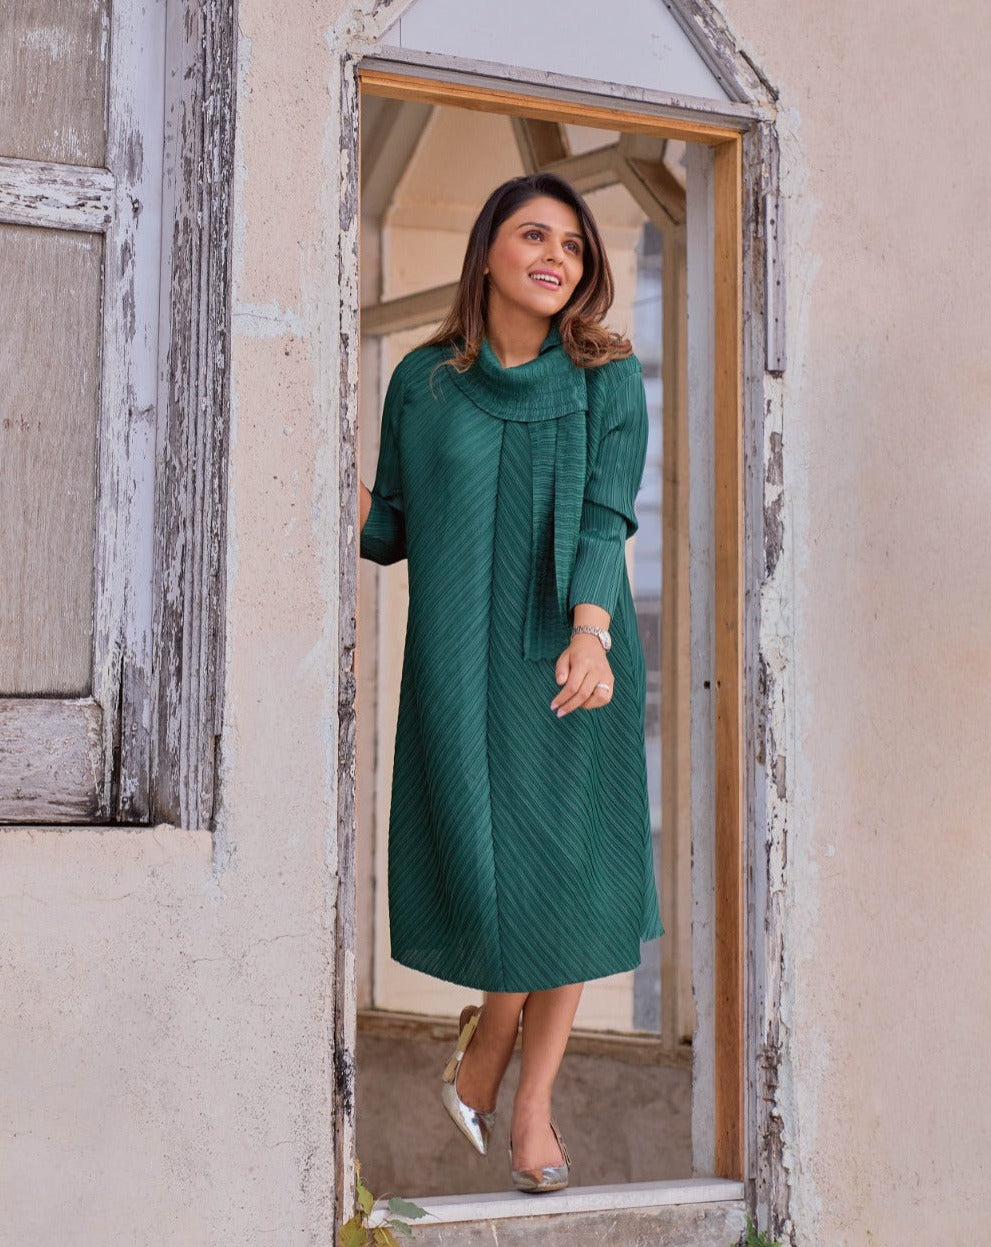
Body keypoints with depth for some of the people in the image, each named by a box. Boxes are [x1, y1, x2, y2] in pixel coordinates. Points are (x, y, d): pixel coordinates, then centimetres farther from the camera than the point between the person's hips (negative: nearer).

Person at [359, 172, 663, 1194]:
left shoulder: (607, 380, 3)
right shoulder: (423, 380, 6)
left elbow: (605, 518, -8)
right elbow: (389, 530, 8)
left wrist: (588, 633, -24)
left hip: (571, 657, 0)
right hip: (461, 659, 0)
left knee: (566, 872, -1)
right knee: (494, 868, -3)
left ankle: (529, 1097, 13)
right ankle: (493, 1063, 23)